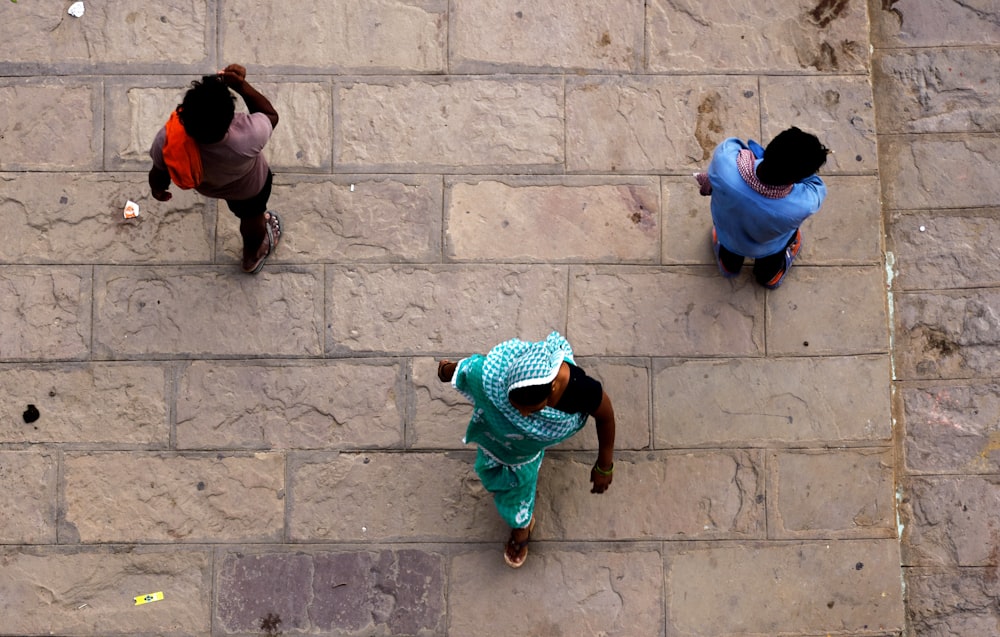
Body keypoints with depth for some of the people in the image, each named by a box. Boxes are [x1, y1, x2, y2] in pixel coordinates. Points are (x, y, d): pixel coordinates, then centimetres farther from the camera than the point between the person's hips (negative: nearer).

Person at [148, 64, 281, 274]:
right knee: (252, 217, 32)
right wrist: (241, 85, -28)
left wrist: (158, 190, 5)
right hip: (248, 186, -2)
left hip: (205, 185, 2)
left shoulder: (167, 140, -40)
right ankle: (253, 256, 63)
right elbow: (271, 115, -23)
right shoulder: (248, 137, -48)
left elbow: (158, 175, -16)